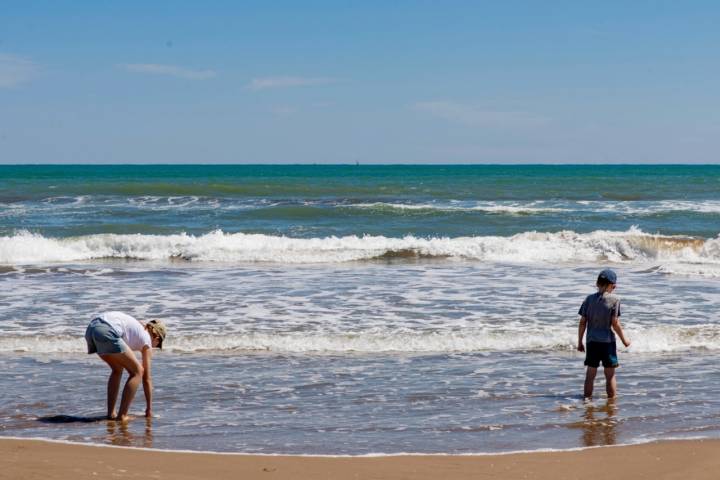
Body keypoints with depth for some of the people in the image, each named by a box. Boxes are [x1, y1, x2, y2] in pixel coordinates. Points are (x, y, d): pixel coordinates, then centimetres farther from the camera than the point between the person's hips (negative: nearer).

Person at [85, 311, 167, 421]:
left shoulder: (137, 327, 36)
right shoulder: (146, 339, 17)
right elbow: (147, 378, 19)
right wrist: (149, 408, 26)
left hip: (91, 328, 8)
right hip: (106, 332, -8)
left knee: (117, 369, 27)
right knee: (137, 372, 7)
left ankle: (111, 413, 21)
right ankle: (122, 415, 2)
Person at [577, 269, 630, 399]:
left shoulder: (589, 299, 2)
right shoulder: (614, 300, -9)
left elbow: (582, 322, 2)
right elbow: (615, 324, -10)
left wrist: (580, 342, 11)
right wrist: (624, 339, 4)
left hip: (591, 341, 3)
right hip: (607, 341, -3)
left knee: (590, 374, 9)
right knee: (610, 375, 7)